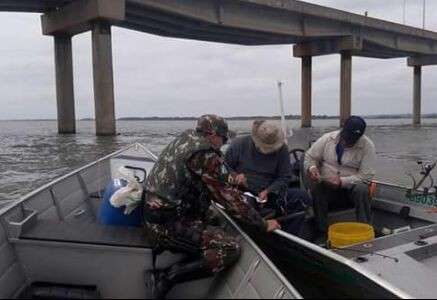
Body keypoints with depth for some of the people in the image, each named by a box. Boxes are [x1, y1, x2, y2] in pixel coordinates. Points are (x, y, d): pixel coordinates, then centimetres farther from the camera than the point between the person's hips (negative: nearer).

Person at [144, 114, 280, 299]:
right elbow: (228, 196, -15)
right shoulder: (206, 154, -16)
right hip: (169, 224, -10)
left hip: (154, 213, 10)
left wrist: (231, 178, 38)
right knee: (231, 250, -12)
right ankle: (167, 276, -12)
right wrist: (263, 225, -6)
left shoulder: (184, 139, 9)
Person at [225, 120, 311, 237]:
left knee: (302, 196, -16)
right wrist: (235, 176, -19)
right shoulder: (239, 144, -4)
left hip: (270, 193, 3)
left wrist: (268, 191, -17)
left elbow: (285, 177, 0)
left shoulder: (281, 149, -1)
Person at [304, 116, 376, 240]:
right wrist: (312, 168, -19)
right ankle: (322, 233, -21)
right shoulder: (327, 138, -4)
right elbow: (310, 157, 5)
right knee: (316, 187, -29)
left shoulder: (367, 146, -10)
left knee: (362, 190, -33)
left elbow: (366, 176, -14)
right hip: (326, 185, 2)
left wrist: (342, 181, -26)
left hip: (351, 186, -1)